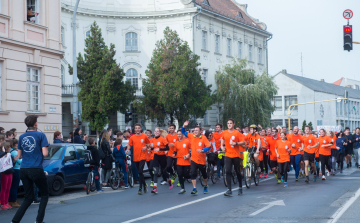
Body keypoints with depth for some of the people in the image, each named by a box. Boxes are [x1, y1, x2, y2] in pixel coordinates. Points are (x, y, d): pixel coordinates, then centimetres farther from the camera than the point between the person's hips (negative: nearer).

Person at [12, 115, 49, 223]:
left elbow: (19, 156, 14)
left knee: (28, 198, 13)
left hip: (23, 170, 5)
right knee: (45, 194, 12)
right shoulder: (40, 135, -4)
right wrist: (46, 151, 10)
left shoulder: (21, 137, 11)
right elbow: (45, 153, -11)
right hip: (36, 170, -5)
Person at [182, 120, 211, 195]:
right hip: (193, 159, 2)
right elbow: (184, 132, 9)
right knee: (193, 174, -12)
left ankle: (205, 187, 38)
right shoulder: (191, 136, 1)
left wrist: (202, 150, -32)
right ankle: (194, 189, -8)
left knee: (204, 174, 14)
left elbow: (209, 146, -16)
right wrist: (184, 126, -9)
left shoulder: (203, 138, -10)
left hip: (202, 160, -2)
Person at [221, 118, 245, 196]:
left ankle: (240, 188, 27)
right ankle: (229, 190, -11)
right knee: (228, 172, -9)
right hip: (228, 155, 2)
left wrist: (236, 143, -20)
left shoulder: (237, 133, -4)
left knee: (237, 172, 8)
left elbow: (243, 142, -6)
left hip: (236, 155, -2)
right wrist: (222, 146, 10)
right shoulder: (224, 133, 6)